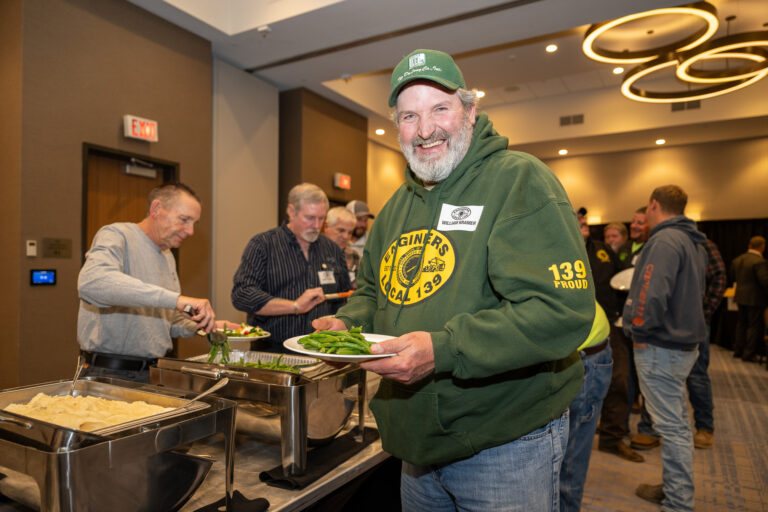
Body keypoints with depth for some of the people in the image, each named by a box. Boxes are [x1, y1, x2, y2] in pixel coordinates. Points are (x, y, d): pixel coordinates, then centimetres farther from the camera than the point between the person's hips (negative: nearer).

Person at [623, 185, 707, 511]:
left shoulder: (665, 240, -19)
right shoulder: (694, 242, 13)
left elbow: (652, 294, -28)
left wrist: (640, 332, -17)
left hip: (660, 347, -10)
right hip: (684, 342, 10)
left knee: (672, 426, -1)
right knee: (677, 423, 19)